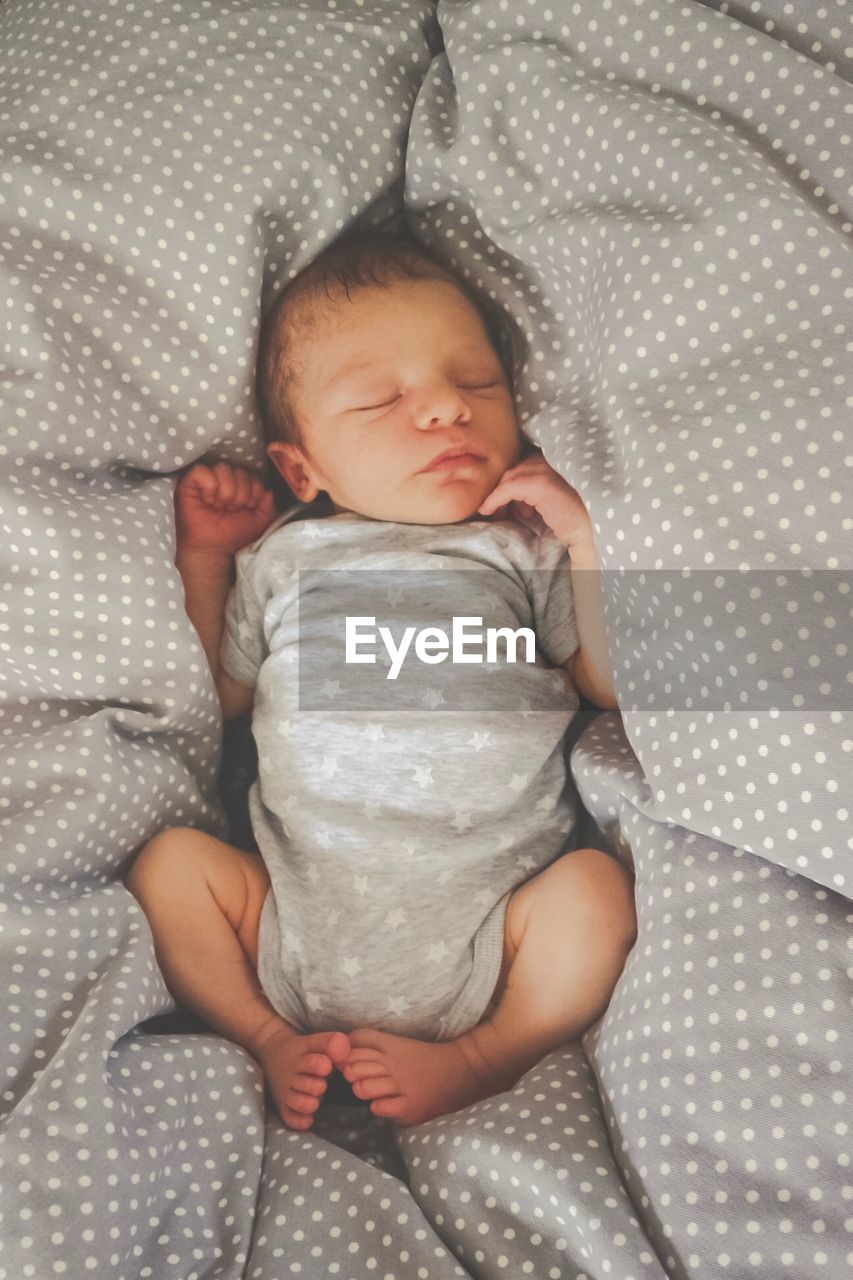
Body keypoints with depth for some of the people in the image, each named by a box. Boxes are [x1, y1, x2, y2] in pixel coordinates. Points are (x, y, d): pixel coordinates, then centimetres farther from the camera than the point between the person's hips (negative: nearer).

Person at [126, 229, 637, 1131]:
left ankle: (475, 1059, -9)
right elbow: (223, 693, 19)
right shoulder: (288, 558, 13)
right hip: (300, 922, 2)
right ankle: (275, 1041, -4)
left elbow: (617, 682, 4)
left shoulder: (523, 549, 9)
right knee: (170, 861, -9)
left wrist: (583, 536, -3)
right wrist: (201, 556, 15)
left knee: (594, 890, -24)